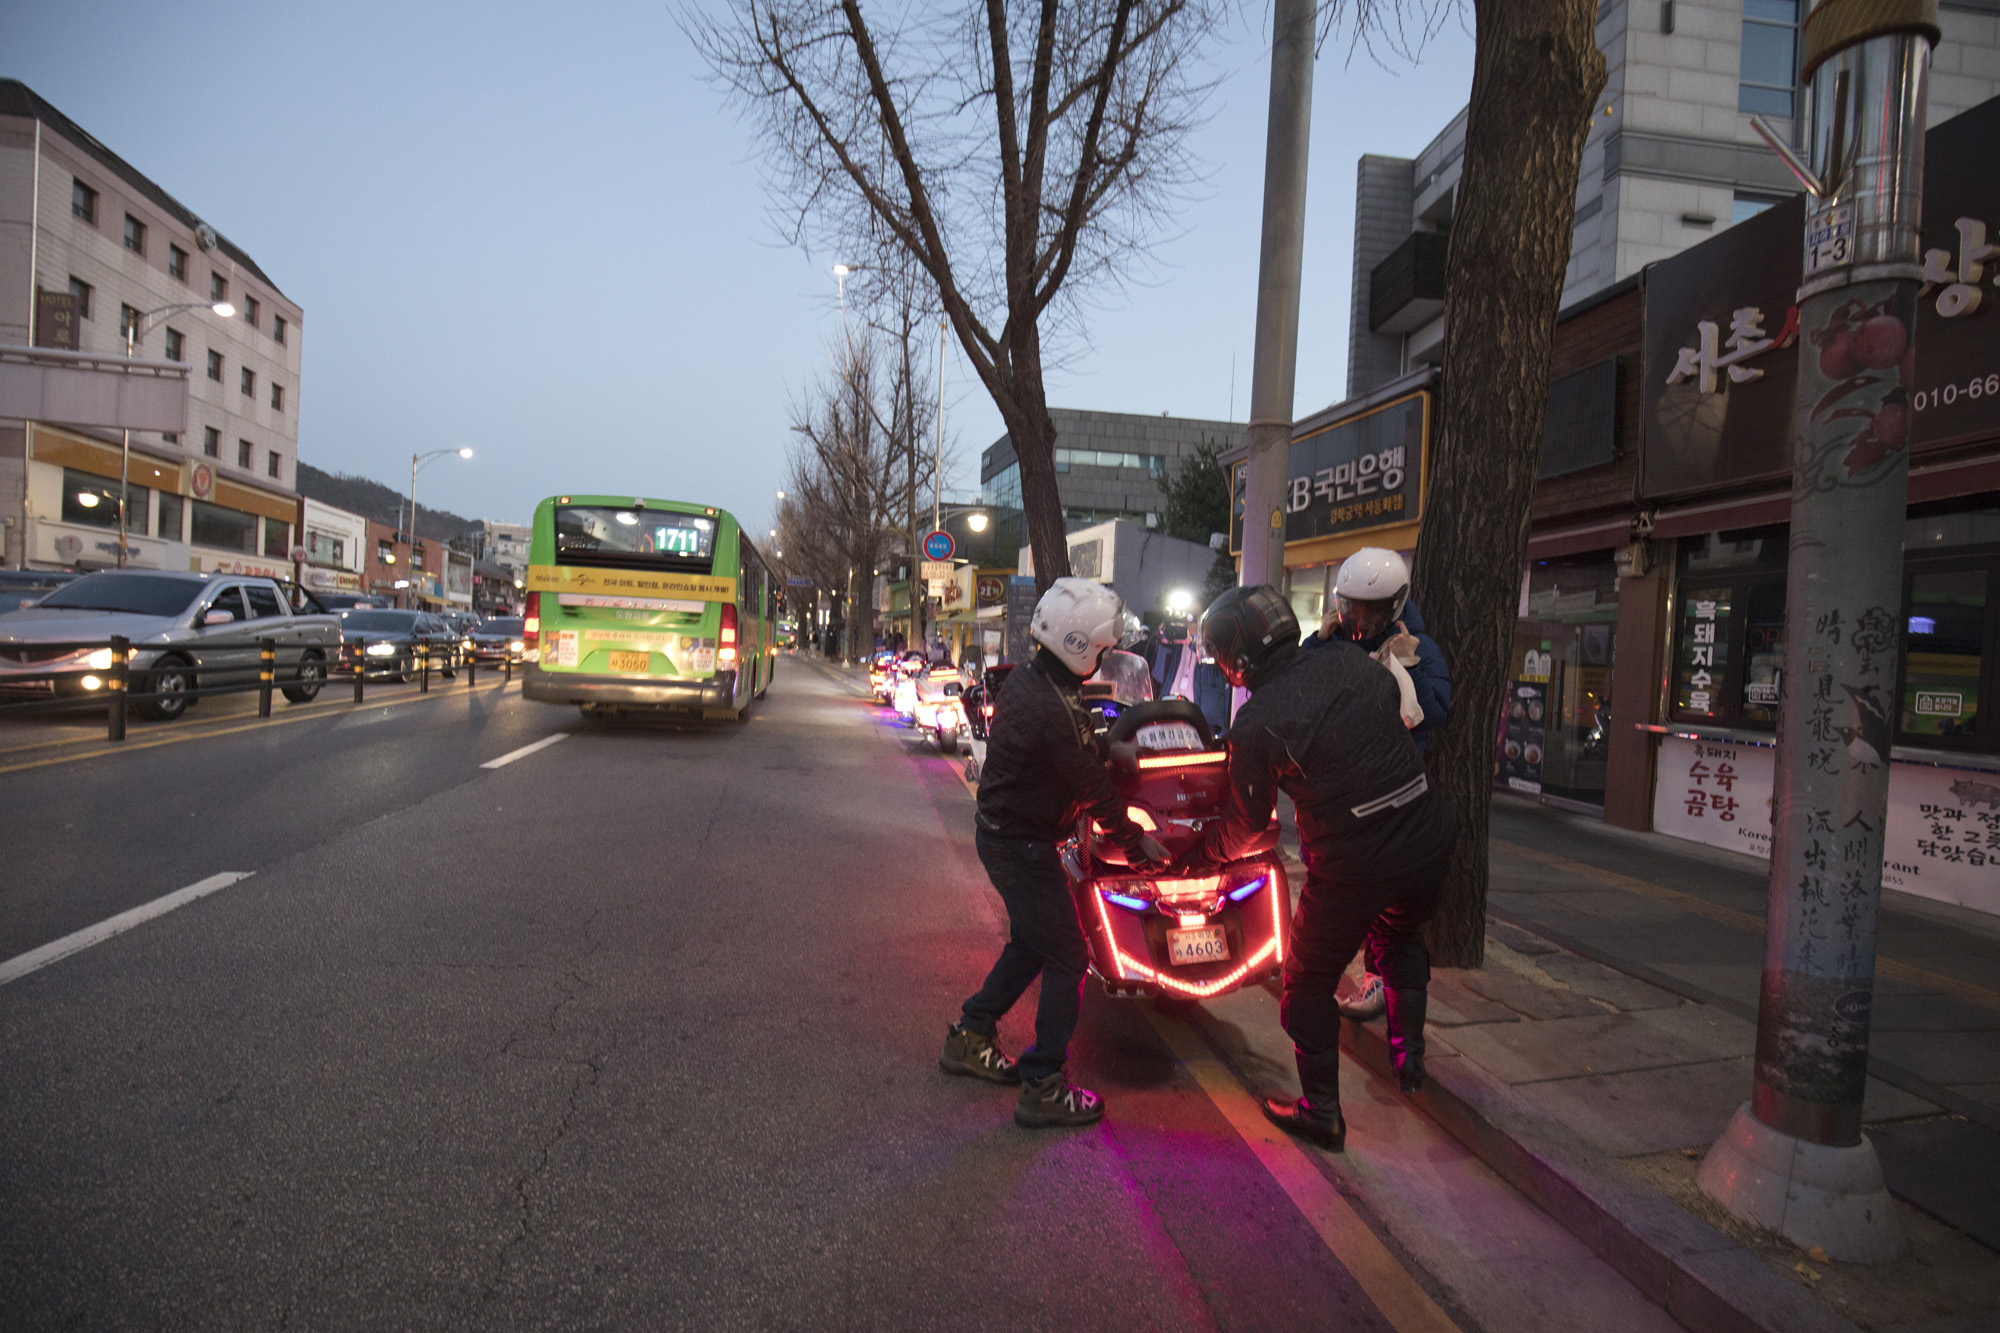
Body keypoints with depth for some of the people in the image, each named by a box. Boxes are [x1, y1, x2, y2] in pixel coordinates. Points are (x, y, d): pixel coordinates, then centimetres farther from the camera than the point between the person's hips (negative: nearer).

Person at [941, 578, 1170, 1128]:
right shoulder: (1054, 709, -28)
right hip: (1023, 845, -10)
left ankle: (969, 1037, 35)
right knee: (1066, 958, 0)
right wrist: (1136, 841, -6)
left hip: (1002, 830, 10)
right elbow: (1094, 791, -18)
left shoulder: (1026, 679, 2)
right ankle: (1043, 1089, 8)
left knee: (1029, 943, 24)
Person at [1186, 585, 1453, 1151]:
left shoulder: (1255, 725, -12)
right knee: (1401, 939, 34)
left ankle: (1321, 1112, 23)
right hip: (1426, 843, 6)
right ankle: (1408, 1054, 44)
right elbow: (1401, 711, 18)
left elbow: (1245, 824, -2)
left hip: (1350, 869, -6)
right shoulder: (1349, 661, 0)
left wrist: (1197, 856, 15)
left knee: (1309, 983, 15)